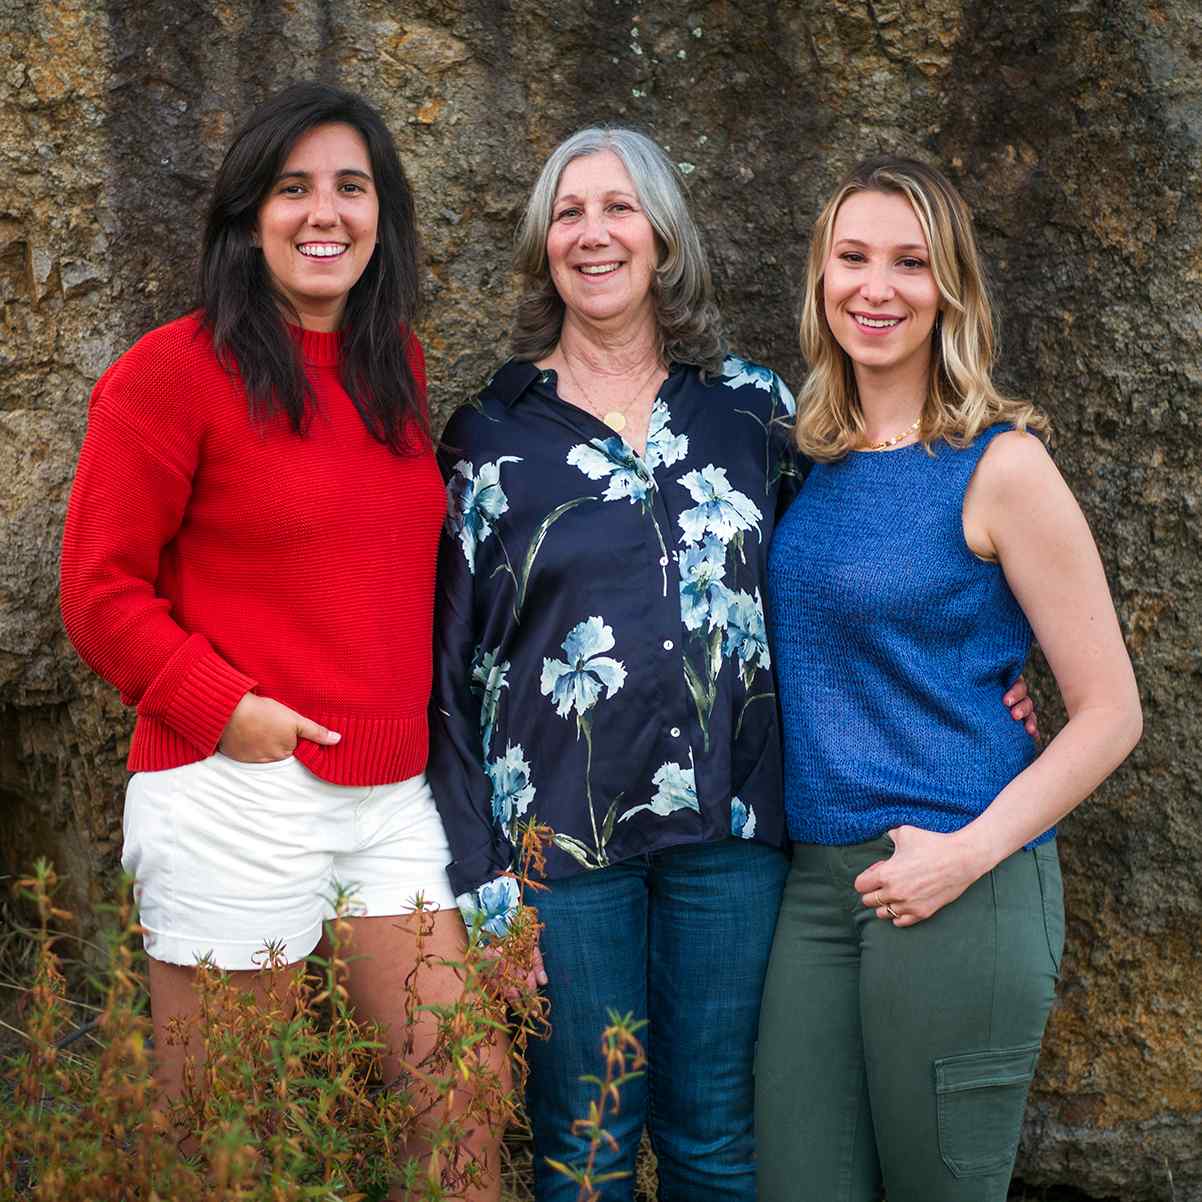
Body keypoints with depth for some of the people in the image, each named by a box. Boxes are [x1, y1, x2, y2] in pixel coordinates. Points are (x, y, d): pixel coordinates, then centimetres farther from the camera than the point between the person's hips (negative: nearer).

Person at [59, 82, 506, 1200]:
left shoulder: (397, 367, 13)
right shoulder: (174, 370, -6)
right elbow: (100, 590, -6)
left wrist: (414, 712, 11)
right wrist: (225, 707, -15)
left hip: (392, 795, 6)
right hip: (235, 800, -5)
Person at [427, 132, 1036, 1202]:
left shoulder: (751, 405, 5)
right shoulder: (493, 435, 0)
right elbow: (448, 662, 0)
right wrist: (478, 872, -6)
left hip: (729, 831, 2)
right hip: (560, 840, -1)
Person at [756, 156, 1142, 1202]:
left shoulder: (1000, 464, -7)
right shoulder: (813, 461, 8)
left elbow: (1109, 713, -7)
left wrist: (970, 852, -16)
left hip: (962, 890, -5)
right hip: (817, 881, 5)